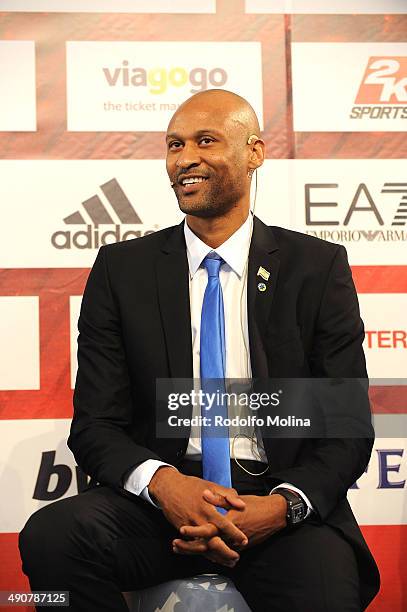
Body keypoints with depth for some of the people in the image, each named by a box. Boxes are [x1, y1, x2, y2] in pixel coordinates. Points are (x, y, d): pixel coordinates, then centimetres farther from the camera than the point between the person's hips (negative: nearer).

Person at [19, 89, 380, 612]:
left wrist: (284, 505, -16)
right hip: (159, 497, 2)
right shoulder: (121, 269, 8)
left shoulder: (319, 268, 6)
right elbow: (95, 425, 4)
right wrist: (163, 482, -18)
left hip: (278, 497, -1)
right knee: (51, 535, -28)